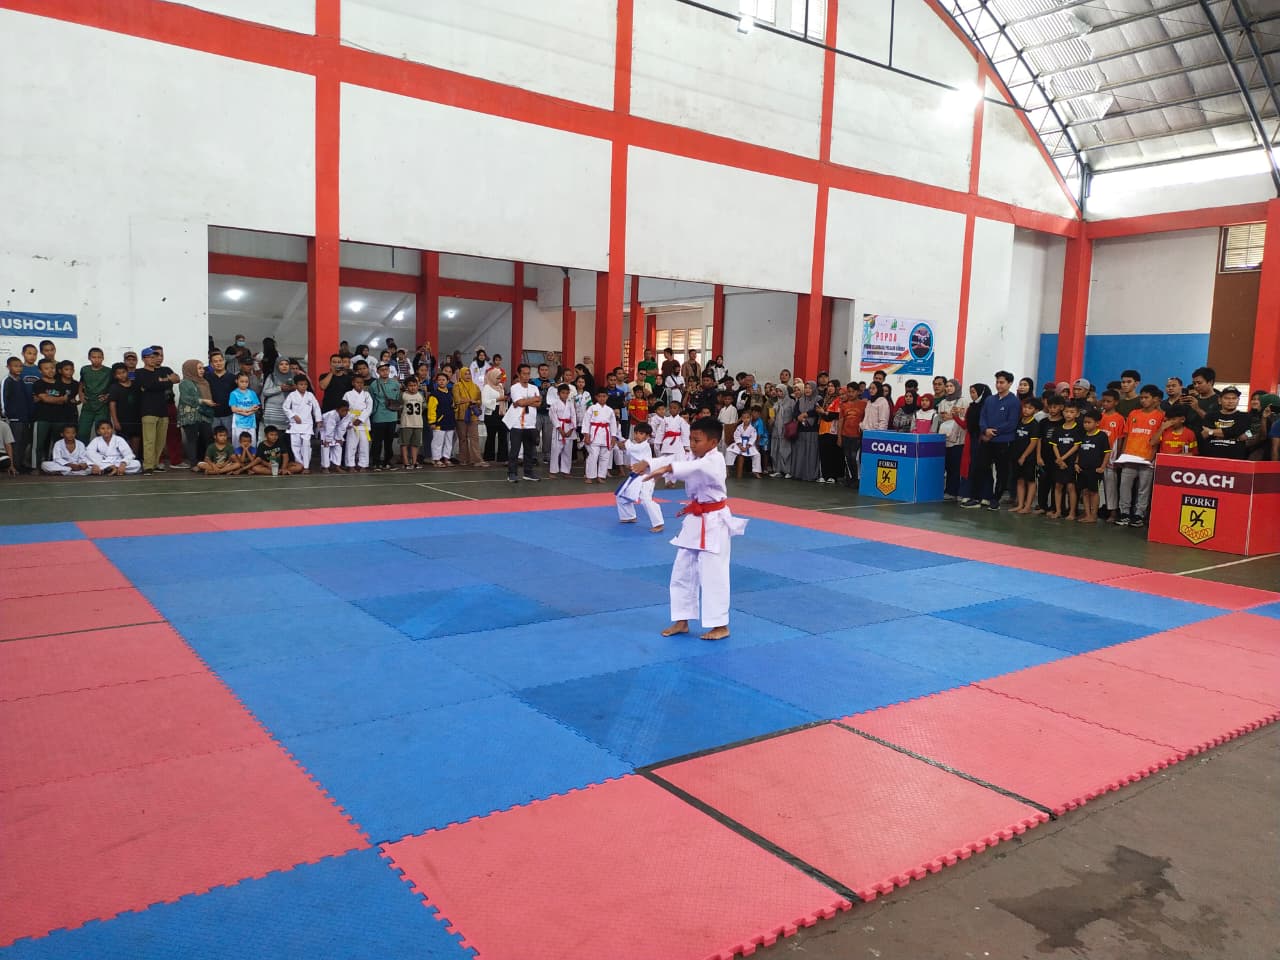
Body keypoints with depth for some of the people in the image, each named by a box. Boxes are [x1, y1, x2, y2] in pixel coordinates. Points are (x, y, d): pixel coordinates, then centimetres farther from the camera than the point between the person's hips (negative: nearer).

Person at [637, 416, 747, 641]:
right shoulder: (694, 459, 9)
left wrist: (666, 469, -52)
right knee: (682, 571, 13)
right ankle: (681, 621, 24)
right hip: (695, 521, 9)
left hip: (713, 523, -9)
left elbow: (695, 468, -39)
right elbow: (672, 463, -3)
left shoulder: (715, 460, -18)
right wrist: (648, 465, -22)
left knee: (713, 574, -4)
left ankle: (720, 625, 9)